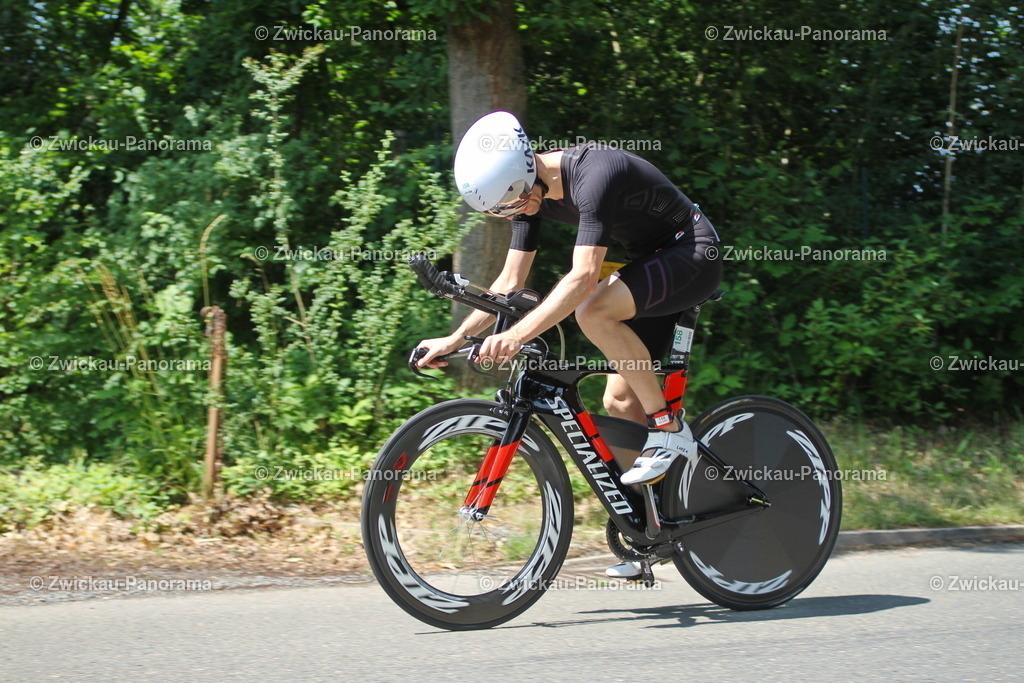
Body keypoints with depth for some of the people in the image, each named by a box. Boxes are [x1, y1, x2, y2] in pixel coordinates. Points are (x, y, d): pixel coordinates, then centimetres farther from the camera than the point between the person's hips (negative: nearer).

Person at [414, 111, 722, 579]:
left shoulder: (593, 176, -30)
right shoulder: (530, 191, -3)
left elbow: (583, 277, -39)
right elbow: (510, 283, 3)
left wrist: (518, 335, -46)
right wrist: (455, 339, -4)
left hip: (694, 254, -9)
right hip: (652, 261, 9)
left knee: (594, 311, -31)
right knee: (619, 401, 2)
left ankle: (670, 430, -17)